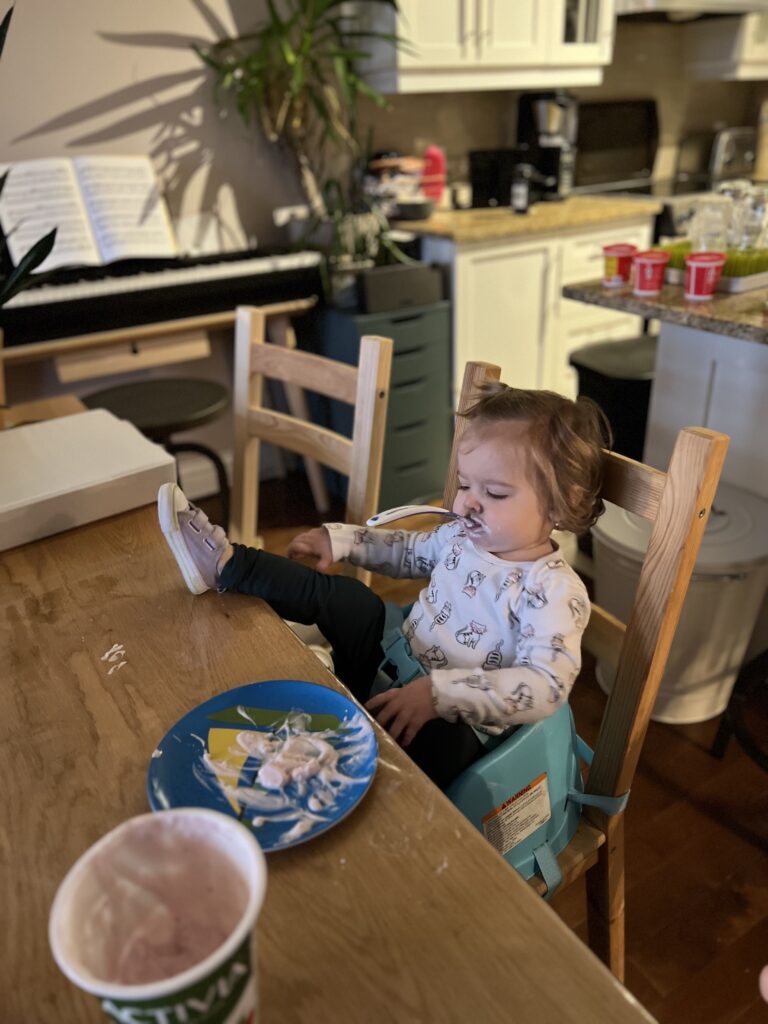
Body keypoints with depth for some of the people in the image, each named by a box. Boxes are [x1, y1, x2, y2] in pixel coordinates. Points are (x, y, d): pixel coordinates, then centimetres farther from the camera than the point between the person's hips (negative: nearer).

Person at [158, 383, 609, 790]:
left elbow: (547, 685, -34)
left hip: (451, 725, -7)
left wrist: (439, 692, -43)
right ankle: (224, 563, 5)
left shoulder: (555, 591, -23)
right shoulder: (465, 535, -1)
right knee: (339, 596, 7)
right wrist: (341, 539, 8)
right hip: (397, 666, 7)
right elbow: (409, 550, 19)